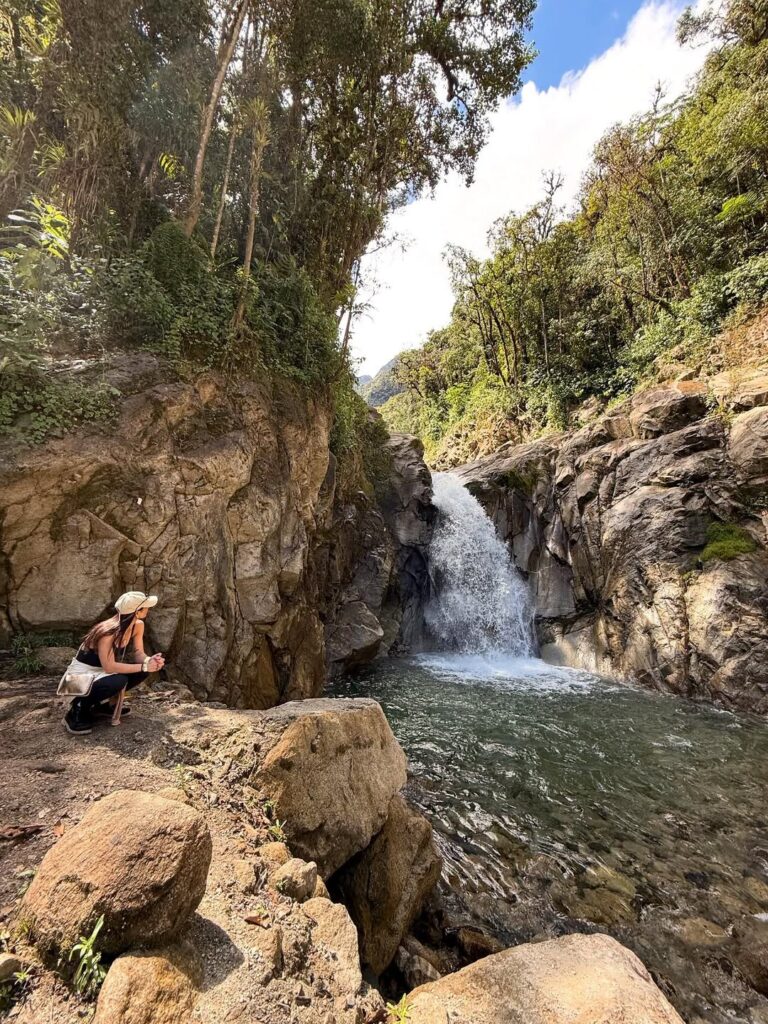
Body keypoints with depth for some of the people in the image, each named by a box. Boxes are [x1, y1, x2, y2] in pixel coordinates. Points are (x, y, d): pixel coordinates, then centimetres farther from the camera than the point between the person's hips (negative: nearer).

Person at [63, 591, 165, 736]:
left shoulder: (138, 625, -10)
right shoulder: (108, 632, -33)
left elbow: (138, 653, -5)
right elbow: (109, 667, -33)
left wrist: (149, 660, -28)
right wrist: (143, 666, -31)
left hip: (103, 672, 8)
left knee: (145, 668, -10)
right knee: (119, 681, -33)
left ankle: (102, 704, 8)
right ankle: (77, 710, -7)